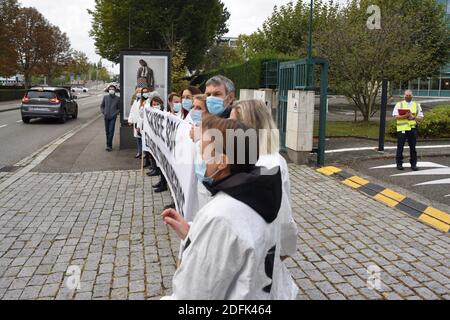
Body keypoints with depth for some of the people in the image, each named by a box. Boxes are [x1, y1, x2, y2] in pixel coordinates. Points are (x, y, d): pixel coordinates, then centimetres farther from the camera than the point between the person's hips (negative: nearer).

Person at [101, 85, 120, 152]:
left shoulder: (117, 99, 1)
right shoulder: (105, 97, 7)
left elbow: (119, 108, 5)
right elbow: (102, 106, 16)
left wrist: (115, 114, -8)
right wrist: (103, 112, 1)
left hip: (113, 117, -3)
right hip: (106, 117, 3)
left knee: (111, 131, -10)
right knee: (107, 131, 9)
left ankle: (109, 145, -9)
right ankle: (109, 145, 20)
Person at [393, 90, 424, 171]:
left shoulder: (417, 105, 13)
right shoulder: (399, 104, 5)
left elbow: (421, 117, 8)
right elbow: (395, 116, -5)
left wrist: (413, 117, -11)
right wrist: (404, 116, -20)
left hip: (412, 128, 2)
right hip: (401, 128, -2)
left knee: (413, 148, 5)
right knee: (400, 147, 1)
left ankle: (413, 164, 12)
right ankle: (399, 164, 8)